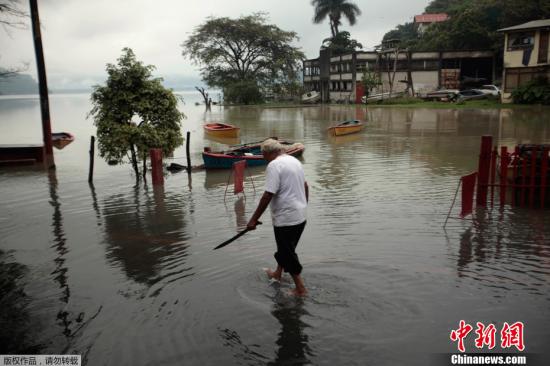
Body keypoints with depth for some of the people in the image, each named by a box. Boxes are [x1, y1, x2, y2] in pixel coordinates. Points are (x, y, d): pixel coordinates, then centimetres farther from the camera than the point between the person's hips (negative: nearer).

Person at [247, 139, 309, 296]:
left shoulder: (274, 165, -18)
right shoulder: (295, 161, 10)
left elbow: (268, 195, -23)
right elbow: (305, 186, 18)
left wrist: (254, 219, -18)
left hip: (286, 219, -9)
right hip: (300, 217, 9)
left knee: (288, 254, 5)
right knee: (285, 248, 26)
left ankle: (301, 289, 11)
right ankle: (277, 274, 45)